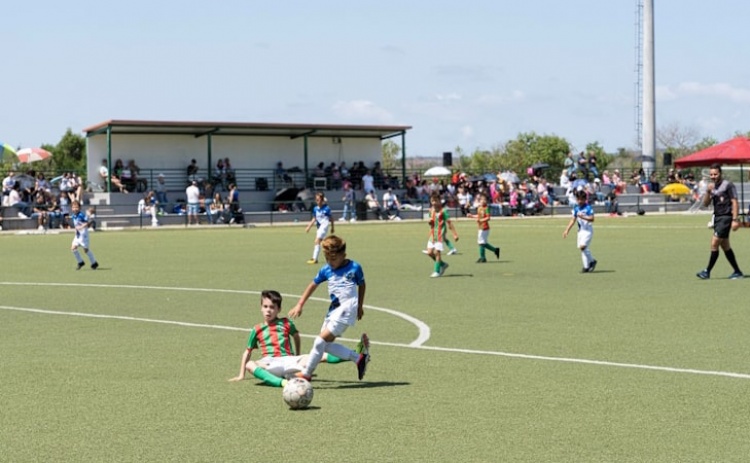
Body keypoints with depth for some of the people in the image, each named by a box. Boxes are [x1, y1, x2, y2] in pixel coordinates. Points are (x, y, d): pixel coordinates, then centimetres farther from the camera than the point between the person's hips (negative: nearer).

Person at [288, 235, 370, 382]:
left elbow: (362, 285, 11)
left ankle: (306, 374, -3)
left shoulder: (354, 268, -5)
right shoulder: (326, 270, 5)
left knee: (321, 340, -13)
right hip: (334, 308, 7)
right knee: (326, 345, 2)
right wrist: (299, 305, 11)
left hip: (347, 309, -7)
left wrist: (360, 306, 19)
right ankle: (359, 357, 13)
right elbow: (313, 285, 13)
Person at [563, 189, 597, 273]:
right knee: (584, 249, 6)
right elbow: (573, 220, 16)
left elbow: (592, 219, -17)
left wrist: (583, 217, -29)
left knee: (582, 246, -19)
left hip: (588, 230, -7)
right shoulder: (576, 208, 10)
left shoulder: (588, 207, -10)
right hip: (580, 230, 7)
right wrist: (567, 230, 12)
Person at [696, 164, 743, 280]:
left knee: (714, 243, -12)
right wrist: (708, 192, -9)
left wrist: (735, 220, -17)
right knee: (725, 246, 10)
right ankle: (737, 272, 17)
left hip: (726, 217, -8)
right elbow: (705, 204, 8)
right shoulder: (712, 186, 12)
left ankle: (707, 271, -7)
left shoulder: (728, 185, -9)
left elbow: (734, 202, -10)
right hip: (717, 217, 8)